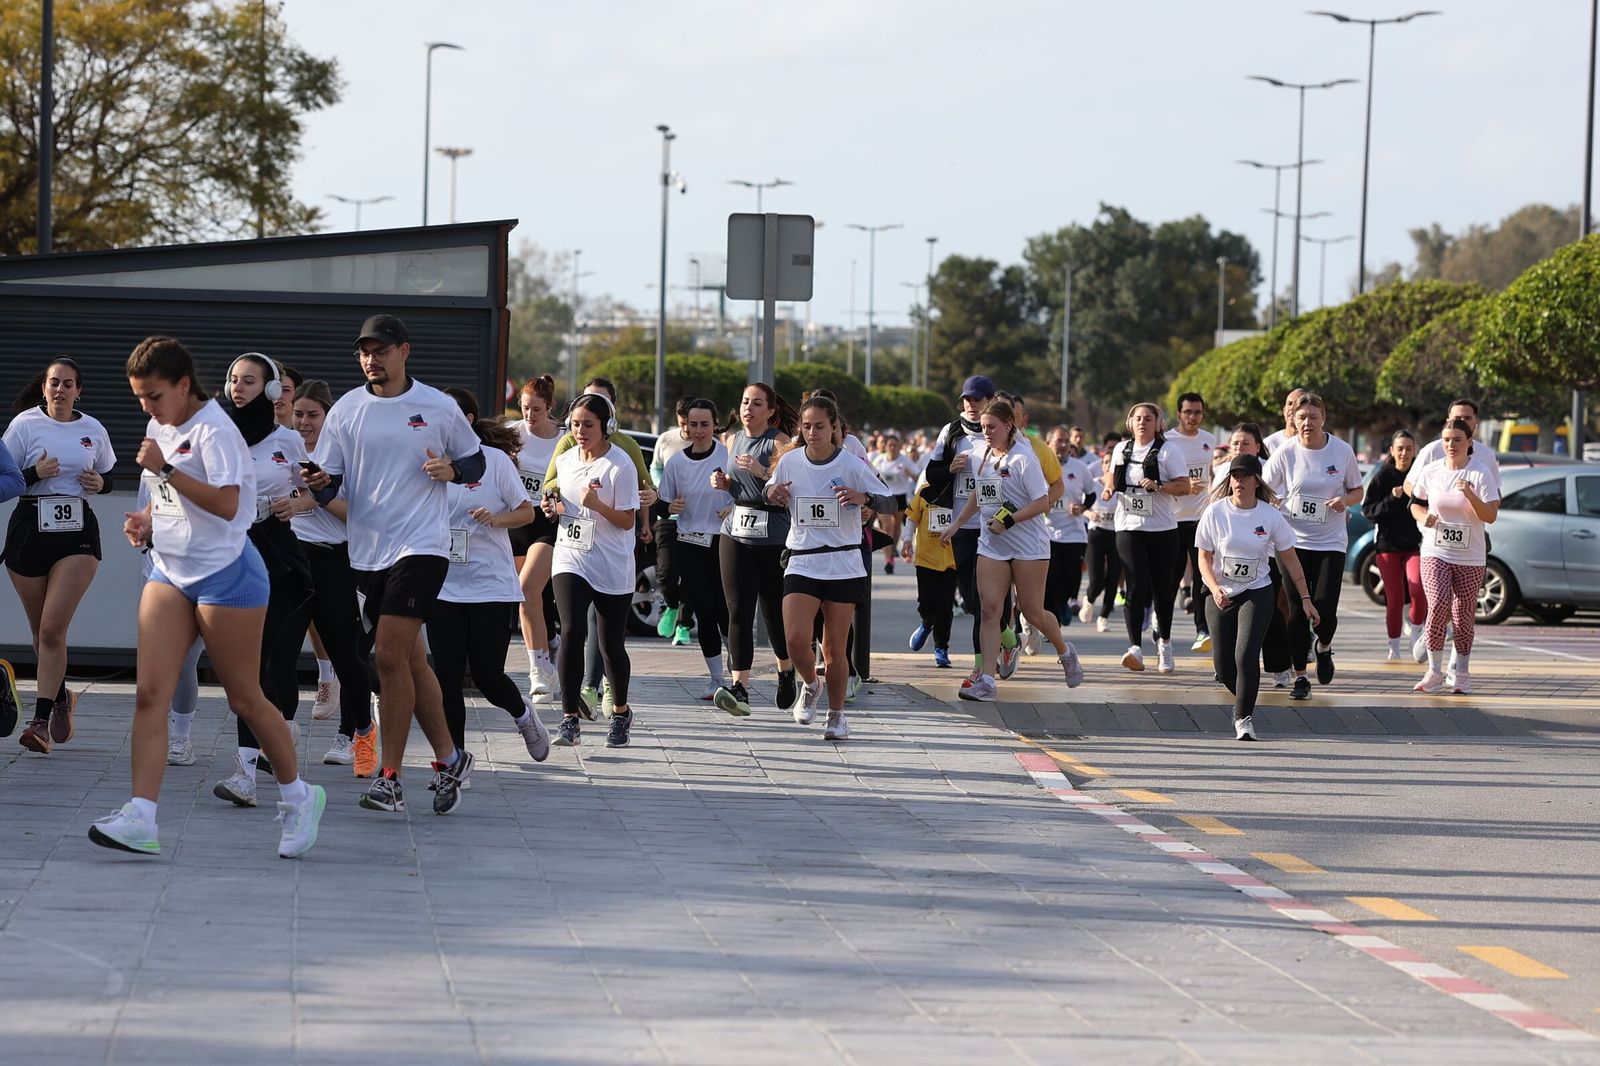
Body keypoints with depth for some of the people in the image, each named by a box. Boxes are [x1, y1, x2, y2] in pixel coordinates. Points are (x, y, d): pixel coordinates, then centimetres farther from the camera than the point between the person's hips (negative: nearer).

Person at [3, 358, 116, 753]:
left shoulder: (93, 430, 7)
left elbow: (108, 476, 20)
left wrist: (100, 483, -2)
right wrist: (34, 474, -19)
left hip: (78, 532, 0)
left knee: (53, 630, -13)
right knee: (41, 632, 10)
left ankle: (41, 721, -13)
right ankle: (61, 697, 35)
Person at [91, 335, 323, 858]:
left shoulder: (214, 430, -15)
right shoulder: (161, 429, 12)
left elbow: (226, 503, -27)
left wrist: (166, 468, -29)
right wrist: (147, 520, 7)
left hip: (225, 575, -8)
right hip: (170, 573, 8)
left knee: (245, 698, 3)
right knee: (149, 693, -7)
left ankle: (297, 796, 23)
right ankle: (140, 818, -12)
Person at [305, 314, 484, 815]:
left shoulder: (439, 407, 0)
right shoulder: (346, 410, 7)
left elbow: (476, 461, 11)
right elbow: (329, 481, 6)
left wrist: (452, 469, -10)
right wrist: (321, 484, -17)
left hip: (421, 546, -4)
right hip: (367, 549, 4)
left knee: (389, 655, -15)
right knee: (410, 660, 9)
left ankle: (389, 778, -9)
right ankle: (449, 758, 24)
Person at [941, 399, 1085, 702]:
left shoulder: (1023, 458, -14)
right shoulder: (981, 456, 7)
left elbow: (1043, 502, -16)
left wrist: (1008, 521, -22)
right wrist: (957, 523, 22)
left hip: (1029, 545, -6)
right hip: (991, 545, 6)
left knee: (1032, 612, 2)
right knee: (990, 609, -7)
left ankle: (1065, 653, 33)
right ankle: (986, 681, -11)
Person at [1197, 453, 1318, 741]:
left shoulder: (1270, 515, -6)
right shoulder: (1215, 512, -6)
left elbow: (1290, 560, 2)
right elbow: (1204, 558, 0)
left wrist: (1306, 599, 0)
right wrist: (1214, 589, -18)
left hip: (1257, 594, -2)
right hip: (1220, 595, 2)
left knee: (1246, 655, -20)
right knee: (1223, 664, 2)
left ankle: (1244, 717, -8)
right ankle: (1244, 701, 33)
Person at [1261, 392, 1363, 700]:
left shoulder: (1342, 451, -2)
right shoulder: (1286, 453, -4)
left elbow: (1357, 491, 9)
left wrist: (1345, 500, -12)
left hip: (1330, 542, 0)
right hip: (1294, 541, 0)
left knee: (1324, 609, -11)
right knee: (1298, 611, -2)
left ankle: (1324, 647, 23)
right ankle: (1299, 676, 11)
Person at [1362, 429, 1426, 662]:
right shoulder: (1382, 477, 2)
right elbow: (1368, 510, -2)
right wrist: (1391, 500, -15)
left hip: (1416, 544, -1)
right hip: (1388, 544, 1)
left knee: (1418, 589, -21)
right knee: (1394, 599, 1)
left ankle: (1417, 632, 0)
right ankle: (1394, 647, 13)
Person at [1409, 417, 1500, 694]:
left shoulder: (1480, 475, -6)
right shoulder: (1430, 472, 2)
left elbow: (1490, 516, -13)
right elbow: (1416, 502, 18)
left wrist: (1471, 495, -29)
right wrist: (1423, 517, -5)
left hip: (1470, 557, -1)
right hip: (1435, 553, 1)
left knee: (1463, 616, 3)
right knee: (1438, 606, -18)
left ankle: (1461, 674, 20)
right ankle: (1434, 672, -7)